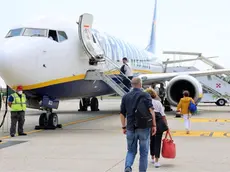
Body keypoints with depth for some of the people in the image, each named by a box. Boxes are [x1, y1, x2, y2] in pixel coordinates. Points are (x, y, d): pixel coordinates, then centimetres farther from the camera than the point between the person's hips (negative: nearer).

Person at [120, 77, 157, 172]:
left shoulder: (125, 97, 6)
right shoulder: (146, 95, -3)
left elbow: (122, 113, 9)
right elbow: (151, 111, -13)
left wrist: (124, 127, 18)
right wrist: (154, 125, -9)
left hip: (131, 128, 3)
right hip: (144, 127, -3)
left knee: (131, 151, 13)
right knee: (143, 152, 9)